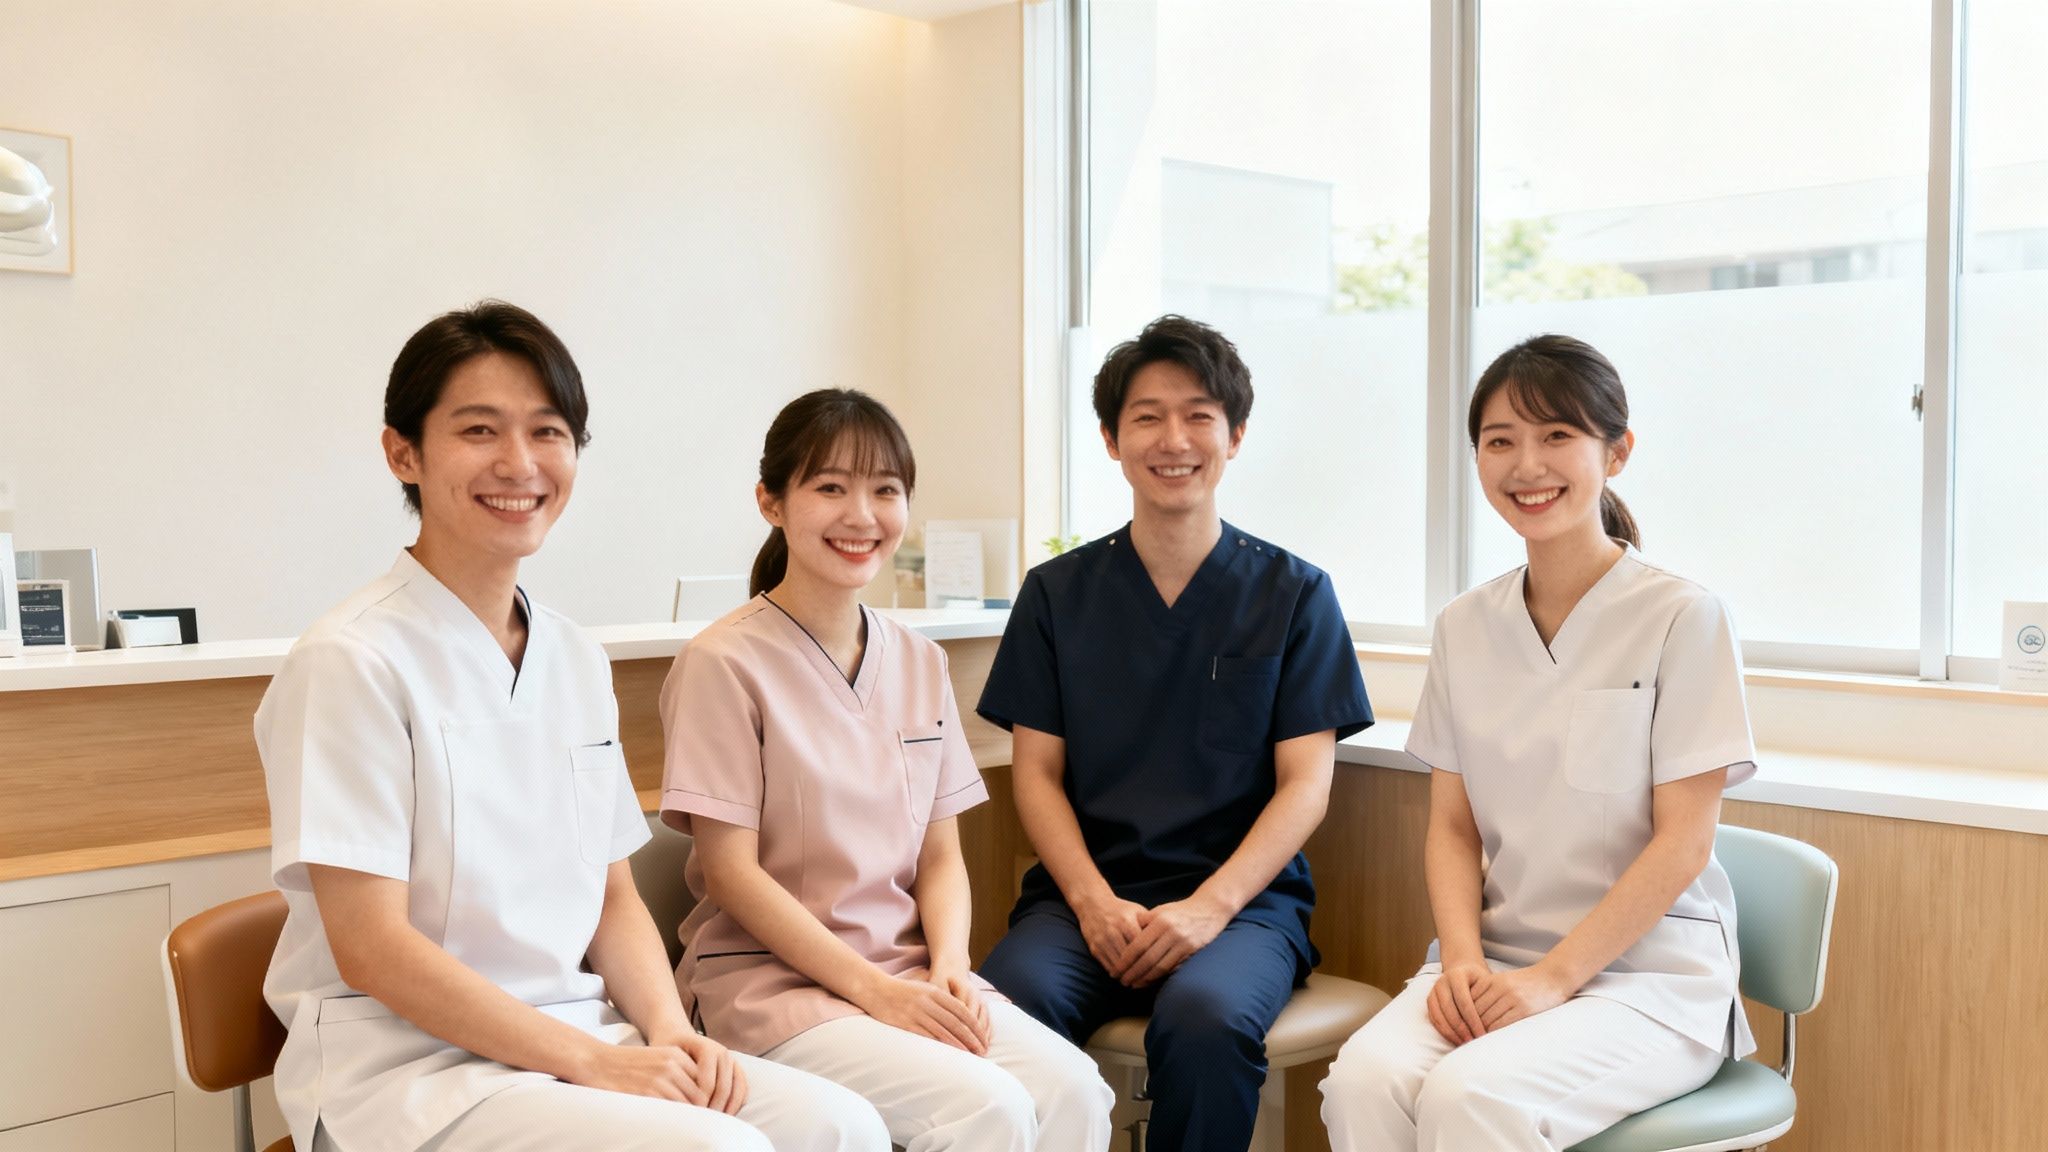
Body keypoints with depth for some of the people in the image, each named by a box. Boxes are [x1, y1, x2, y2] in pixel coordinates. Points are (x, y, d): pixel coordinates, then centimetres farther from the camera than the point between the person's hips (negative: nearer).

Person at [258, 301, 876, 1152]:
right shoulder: (351, 663, -12)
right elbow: (371, 946, -15)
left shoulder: (576, 661, 9)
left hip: (579, 1040, 6)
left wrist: (668, 1029, -5)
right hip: (406, 1061, -6)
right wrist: (591, 1062, -17)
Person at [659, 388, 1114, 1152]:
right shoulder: (725, 664, -8)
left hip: (908, 969, 5)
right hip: (770, 977, -5)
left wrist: (948, 967, -8)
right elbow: (732, 872, -10)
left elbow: (940, 853, 11)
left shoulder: (918, 662, 10)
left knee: (1072, 1091, -21)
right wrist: (876, 992, -16)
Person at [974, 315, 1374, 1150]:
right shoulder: (1057, 594, 10)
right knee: (1006, 1003, -32)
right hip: (1085, 892, 1)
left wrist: (1207, 907, -14)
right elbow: (1037, 772, 7)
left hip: (1241, 895, -1)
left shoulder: (1293, 594, 6)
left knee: (1205, 1017, -34)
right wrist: (1095, 903, -10)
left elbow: (1306, 784, 1)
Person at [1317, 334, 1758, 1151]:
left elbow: (1683, 842, -8)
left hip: (1649, 970, -4)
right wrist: (1464, 960, -8)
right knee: (1364, 1080, -26)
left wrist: (1553, 978, -14)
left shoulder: (1681, 617, -5)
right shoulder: (1465, 628, 9)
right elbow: (1452, 825, 9)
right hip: (1497, 961, 4)